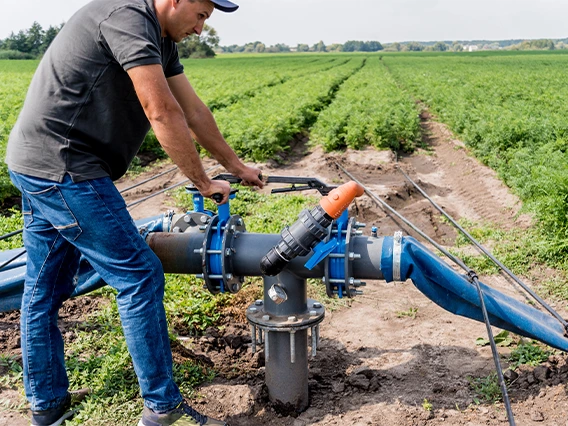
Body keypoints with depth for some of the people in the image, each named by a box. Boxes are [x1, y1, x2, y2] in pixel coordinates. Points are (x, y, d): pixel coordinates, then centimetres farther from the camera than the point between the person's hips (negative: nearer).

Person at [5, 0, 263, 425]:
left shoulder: (160, 39, 15)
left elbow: (194, 110, 19)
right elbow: (163, 114, -20)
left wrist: (237, 166, 23)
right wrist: (203, 182, -10)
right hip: (61, 167, -11)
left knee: (45, 288, 15)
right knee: (140, 276, -6)